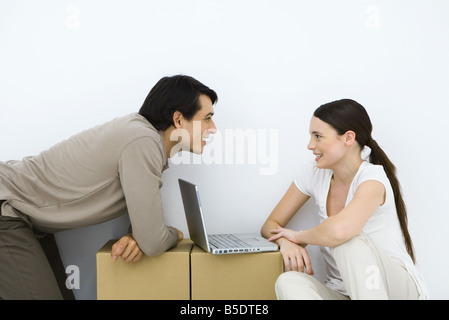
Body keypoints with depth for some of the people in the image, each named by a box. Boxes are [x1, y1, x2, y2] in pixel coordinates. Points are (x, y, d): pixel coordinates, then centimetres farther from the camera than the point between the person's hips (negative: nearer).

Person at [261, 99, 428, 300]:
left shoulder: (372, 178, -18)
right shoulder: (314, 174, 1)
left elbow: (339, 230, -39)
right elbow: (270, 225, 5)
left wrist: (299, 236, -18)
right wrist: (286, 242, -19)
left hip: (397, 288, -5)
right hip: (342, 293, 5)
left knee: (350, 242, -35)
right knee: (287, 281, -27)